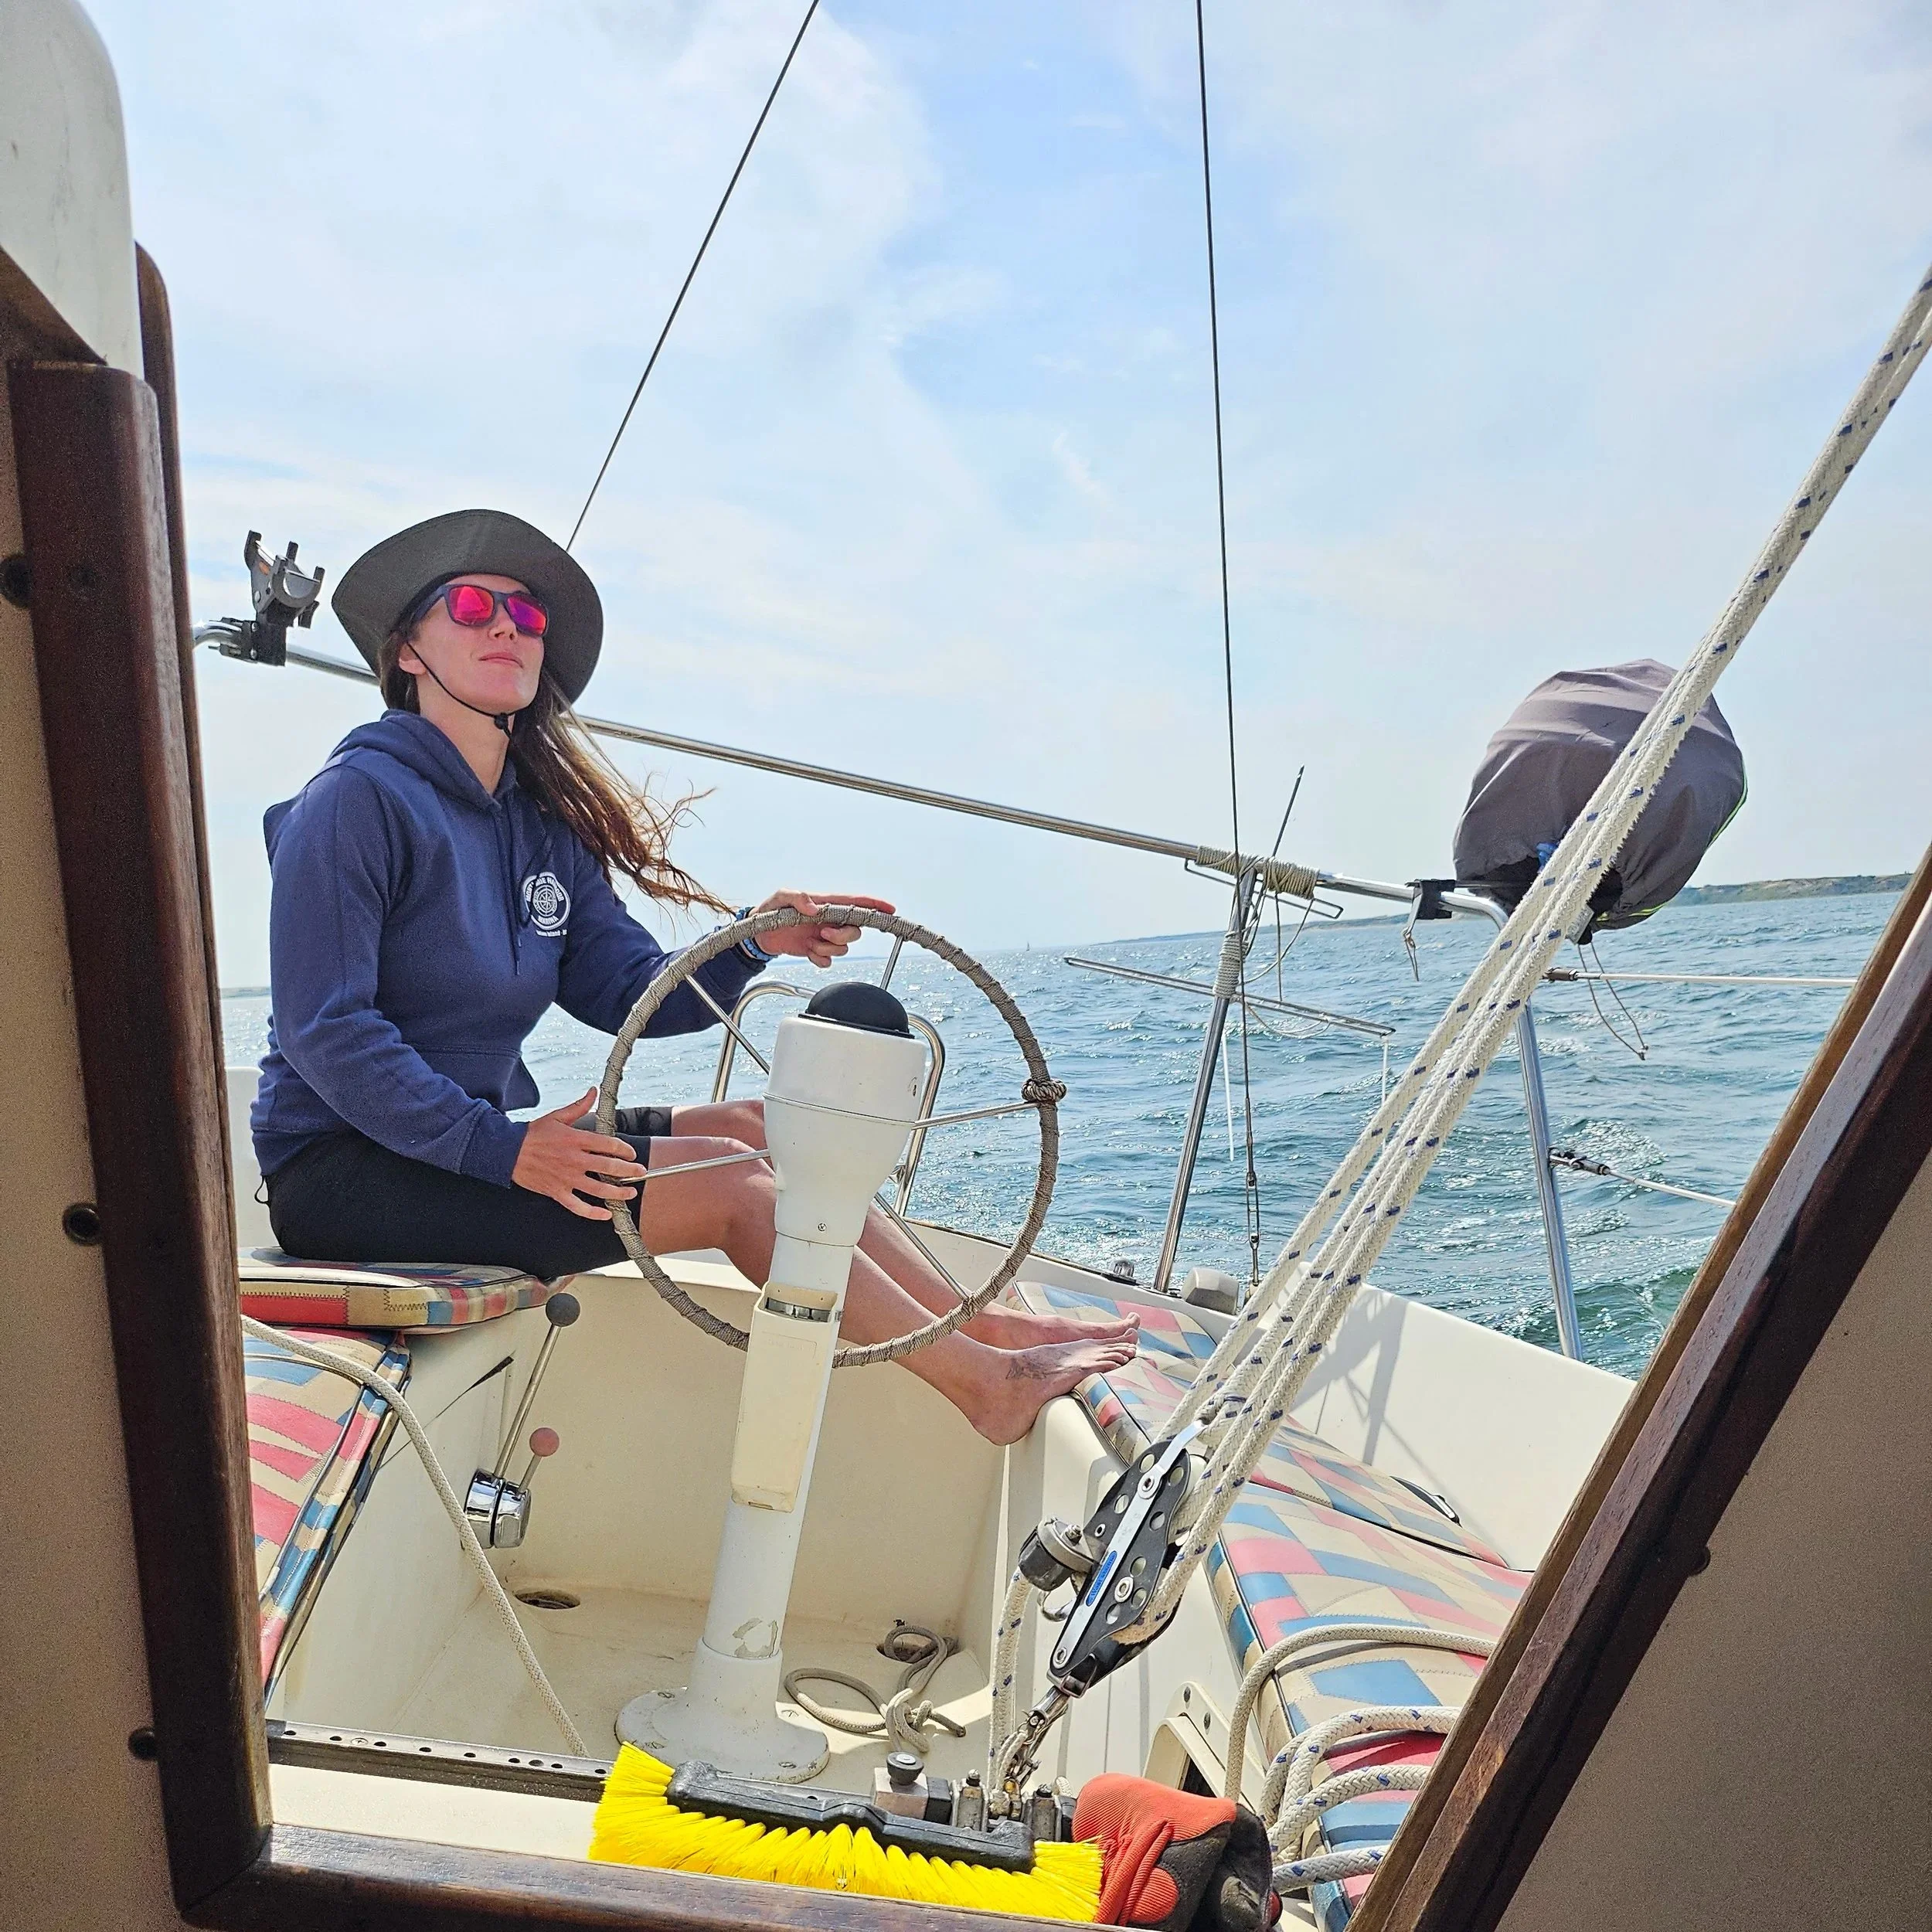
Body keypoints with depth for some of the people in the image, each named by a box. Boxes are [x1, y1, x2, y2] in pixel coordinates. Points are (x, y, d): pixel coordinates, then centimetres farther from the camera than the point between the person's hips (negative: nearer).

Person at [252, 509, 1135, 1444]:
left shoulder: (542, 824, 11)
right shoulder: (358, 798, -12)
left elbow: (631, 992, 2)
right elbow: (322, 1031, -19)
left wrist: (751, 945, -16)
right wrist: (496, 1145, -28)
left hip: (479, 1138, 8)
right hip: (342, 1169, -7)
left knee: (747, 1128, -6)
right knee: (731, 1182, -18)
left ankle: (982, 1323, -4)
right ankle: (980, 1380, -9)